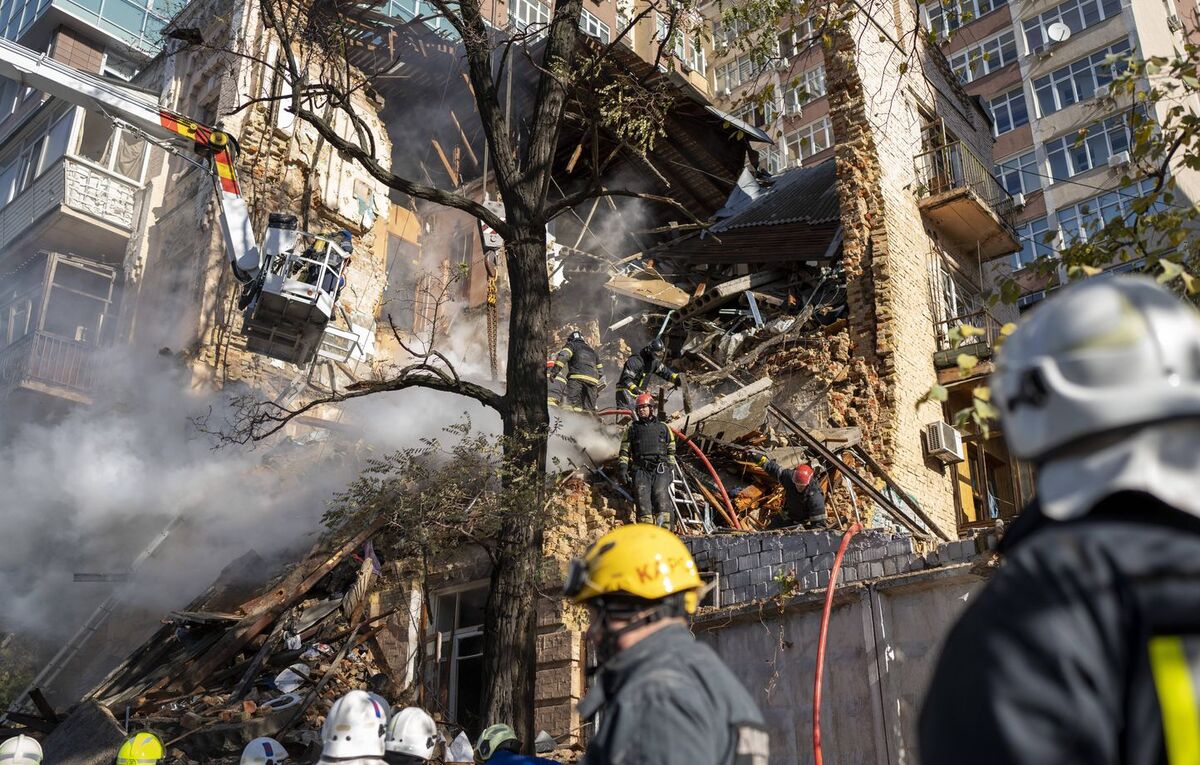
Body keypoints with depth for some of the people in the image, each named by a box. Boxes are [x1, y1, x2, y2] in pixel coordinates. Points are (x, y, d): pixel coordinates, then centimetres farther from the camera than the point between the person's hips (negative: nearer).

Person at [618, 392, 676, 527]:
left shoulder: (663, 427, 22)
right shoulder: (631, 428, 22)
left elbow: (671, 450, 22)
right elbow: (625, 450, 17)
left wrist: (672, 468, 11)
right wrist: (623, 468, 4)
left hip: (660, 467, -1)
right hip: (640, 469, 1)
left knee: (661, 494, -20)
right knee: (642, 496, -17)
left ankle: (664, 530, -28)